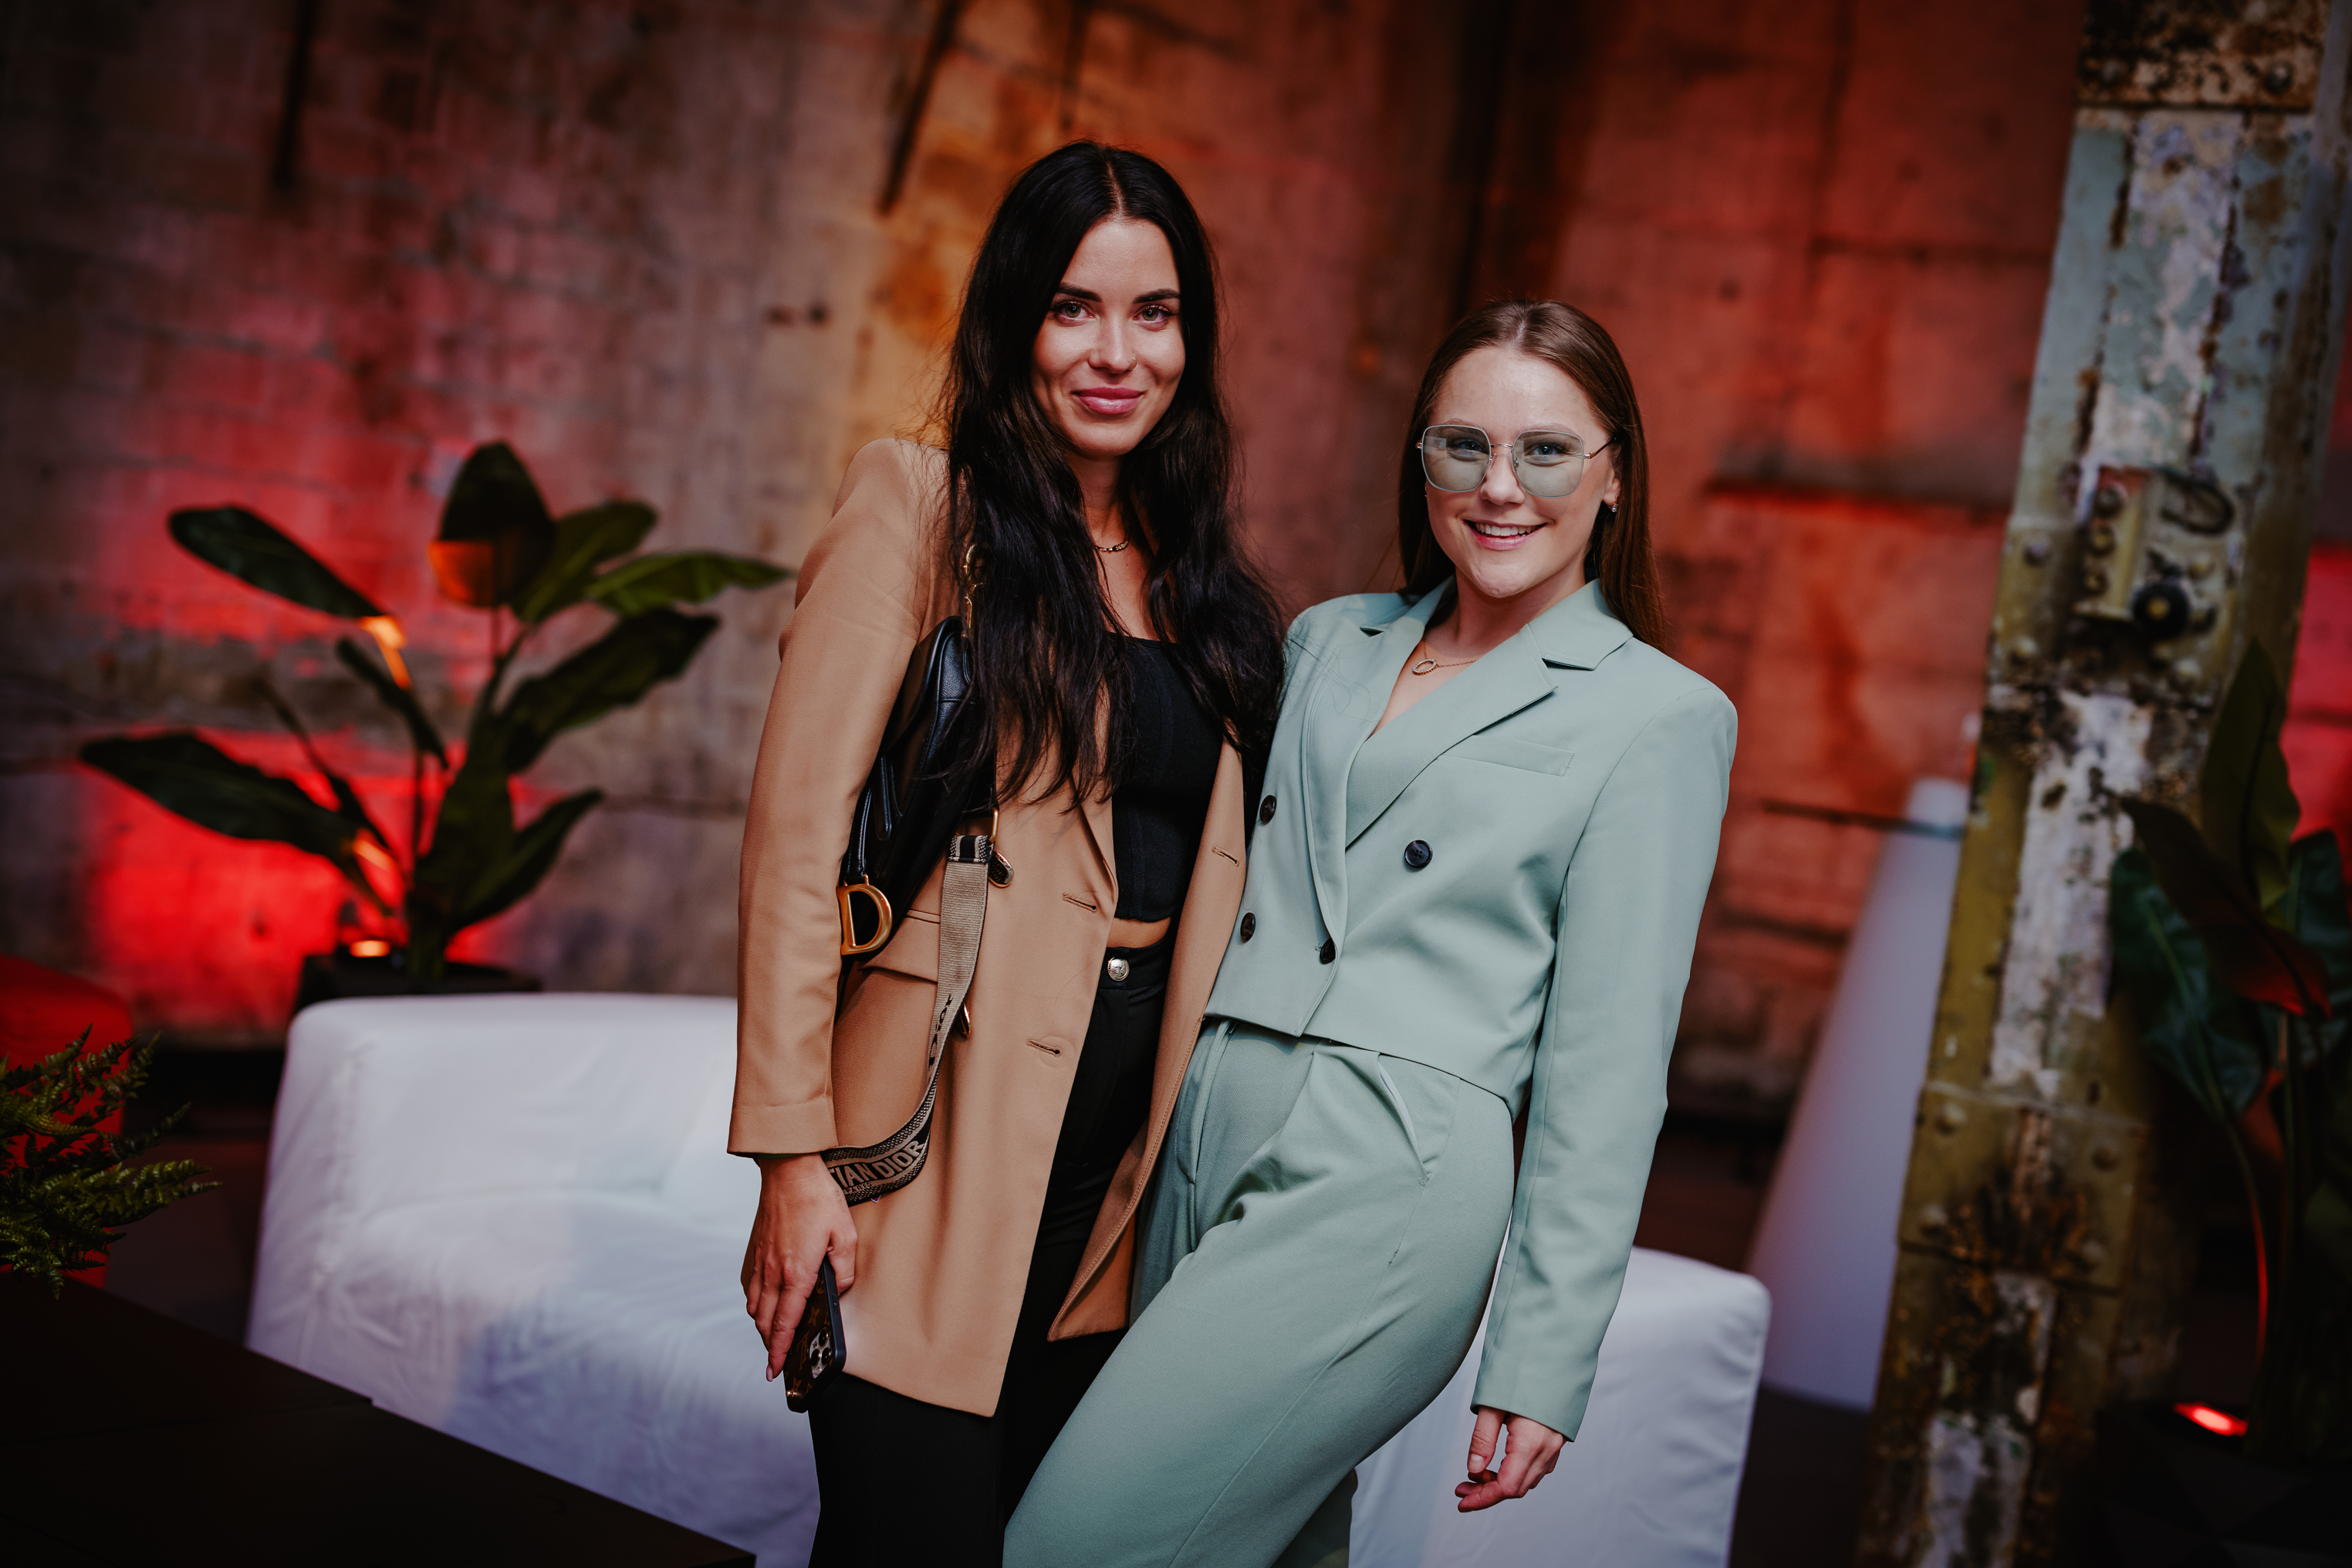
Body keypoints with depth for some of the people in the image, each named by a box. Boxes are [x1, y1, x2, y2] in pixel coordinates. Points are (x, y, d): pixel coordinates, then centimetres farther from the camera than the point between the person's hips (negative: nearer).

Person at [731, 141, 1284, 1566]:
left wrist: (1185, 1163, 10)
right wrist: (796, 1153, -15)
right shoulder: (923, 511, -4)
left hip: (1118, 1164, 6)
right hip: (947, 1140, -6)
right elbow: (798, 839, -10)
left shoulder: (1195, 577, 14)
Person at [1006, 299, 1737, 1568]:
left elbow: (1605, 1068, -4)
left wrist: (1541, 1361, -6)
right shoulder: (1327, 643, 15)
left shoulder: (1659, 717, -1)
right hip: (1196, 1153, 6)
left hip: (1386, 1193, -5)